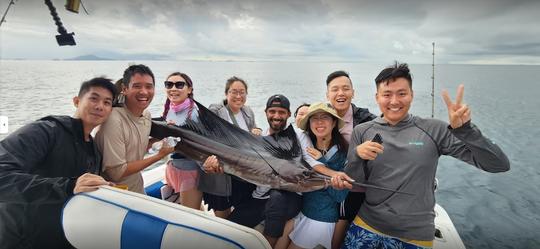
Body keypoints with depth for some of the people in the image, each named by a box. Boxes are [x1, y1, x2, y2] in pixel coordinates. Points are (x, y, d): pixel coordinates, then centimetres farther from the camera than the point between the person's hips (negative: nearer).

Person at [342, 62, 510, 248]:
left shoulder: (433, 130, -7)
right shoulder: (362, 132, -4)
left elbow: (499, 165, -8)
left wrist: (464, 129, -23)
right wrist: (357, 156, -21)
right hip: (366, 227, 1)